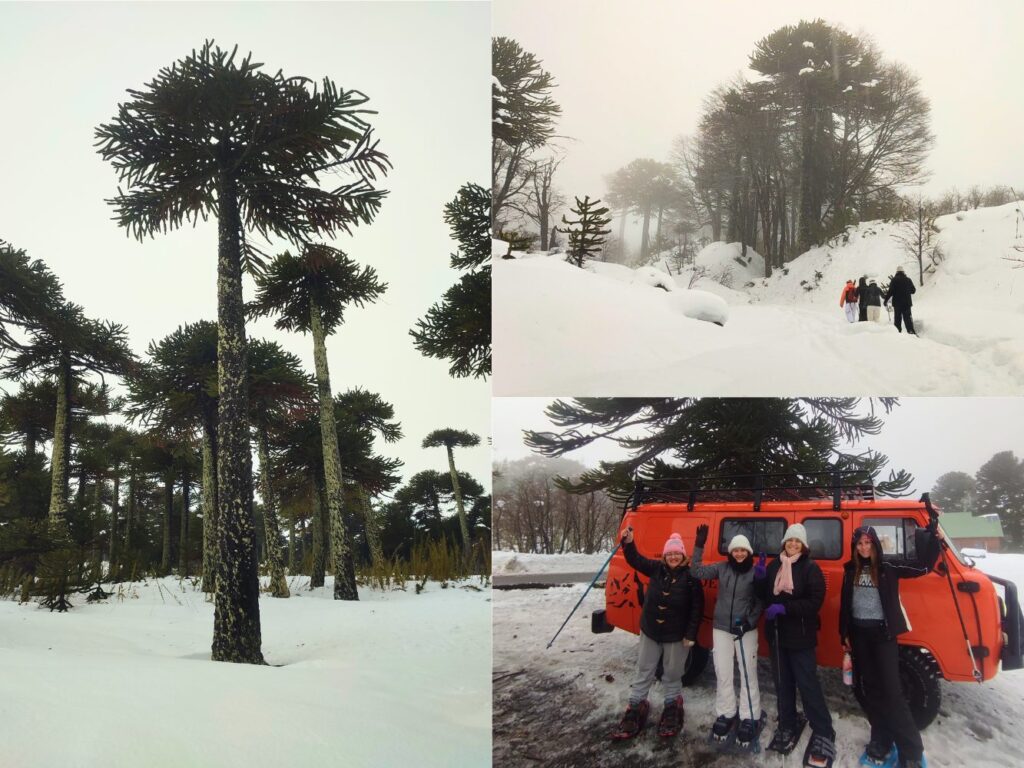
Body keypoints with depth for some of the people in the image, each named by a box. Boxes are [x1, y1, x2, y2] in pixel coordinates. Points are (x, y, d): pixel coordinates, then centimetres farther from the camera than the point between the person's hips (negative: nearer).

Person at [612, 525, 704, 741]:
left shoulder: (690, 576, -13)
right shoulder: (656, 569, -2)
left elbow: (697, 607, -12)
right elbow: (635, 560, -2)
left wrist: (691, 634, -14)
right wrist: (628, 543, -22)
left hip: (677, 635, -4)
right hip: (650, 631, 4)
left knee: (672, 675, 10)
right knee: (644, 672, 11)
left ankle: (672, 709, 27)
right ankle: (636, 708, 20)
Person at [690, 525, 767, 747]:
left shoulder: (755, 572, -7)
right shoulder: (722, 568, 0)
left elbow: (760, 603, -4)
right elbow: (696, 572, -2)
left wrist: (749, 622, -15)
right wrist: (699, 546, -8)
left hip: (746, 630, -2)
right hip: (721, 628, 3)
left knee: (748, 674, 0)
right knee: (723, 674, 8)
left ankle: (750, 718, 8)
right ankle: (726, 714, 20)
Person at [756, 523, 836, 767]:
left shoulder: (811, 568, -9)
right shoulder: (774, 566, 8)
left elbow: (815, 602, -17)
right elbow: (763, 595, 11)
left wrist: (785, 607, -24)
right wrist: (760, 578, -8)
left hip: (800, 636, -5)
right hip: (777, 634, 5)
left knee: (808, 683, -6)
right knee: (783, 682, 14)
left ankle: (823, 732, 3)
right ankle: (788, 725, 27)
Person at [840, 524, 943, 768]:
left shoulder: (888, 568, -4)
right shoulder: (851, 570, 7)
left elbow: (922, 567, -9)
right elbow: (845, 604, 12)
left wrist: (934, 539, -20)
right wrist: (844, 634, 10)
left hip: (882, 633, -4)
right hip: (859, 634, 4)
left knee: (890, 690, -8)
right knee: (869, 689, 9)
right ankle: (882, 741, 20)